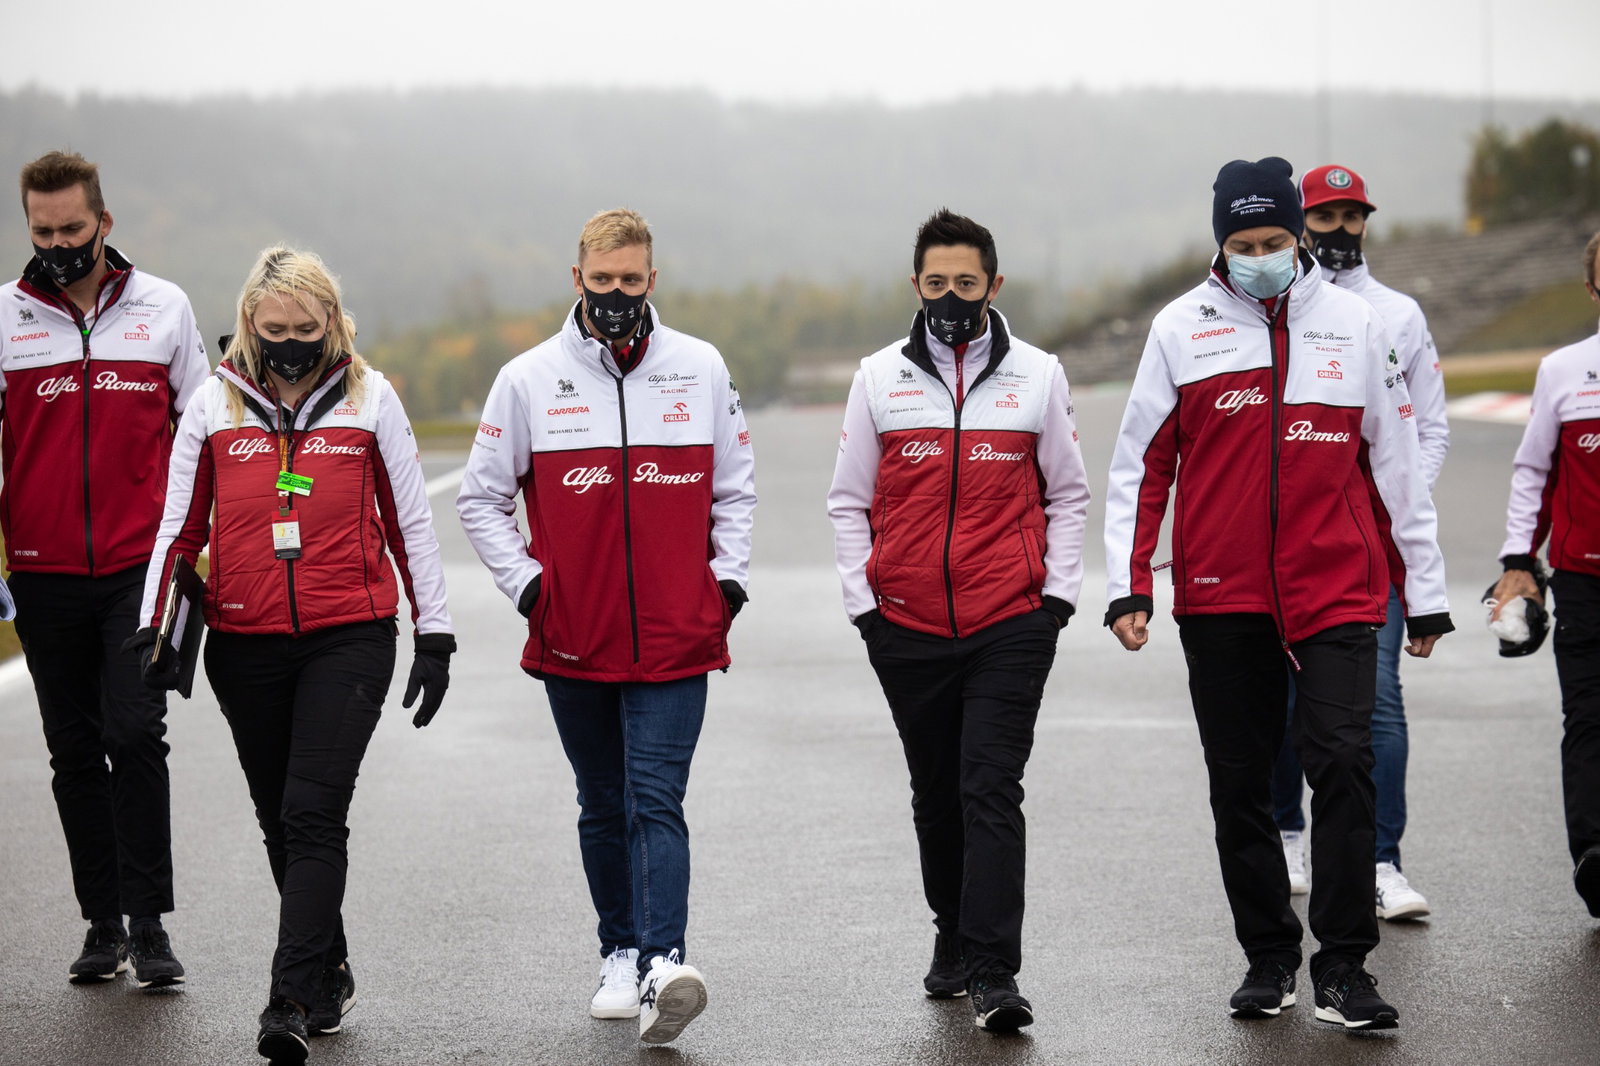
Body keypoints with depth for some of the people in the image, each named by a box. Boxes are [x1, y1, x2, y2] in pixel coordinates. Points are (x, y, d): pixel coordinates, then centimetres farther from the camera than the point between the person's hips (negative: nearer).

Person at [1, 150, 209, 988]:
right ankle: (103, 923, 15)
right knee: (75, 752, 7)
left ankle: (150, 925, -5)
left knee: (135, 735, -12)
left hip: (140, 566, -1)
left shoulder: (163, 307, 5)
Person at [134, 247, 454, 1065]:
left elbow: (410, 520, 7)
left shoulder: (368, 397, 3)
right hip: (245, 645, 3)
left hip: (349, 638, -3)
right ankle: (329, 975, 26)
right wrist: (153, 630, 3)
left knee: (313, 813, -13)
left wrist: (434, 635, 5)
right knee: (280, 820, 10)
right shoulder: (215, 403, 6)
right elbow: (180, 525, 11)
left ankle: (292, 999, -16)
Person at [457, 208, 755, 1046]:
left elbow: (735, 486, 13)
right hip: (574, 640, 1)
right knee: (603, 808, 12)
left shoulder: (701, 370, 4)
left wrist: (728, 577, 3)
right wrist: (525, 583, -2)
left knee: (656, 802, -11)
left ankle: (665, 963, -20)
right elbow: (481, 496, 7)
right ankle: (620, 954, 25)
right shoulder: (530, 378, 1)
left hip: (676, 638, -1)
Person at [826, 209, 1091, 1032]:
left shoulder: (1038, 375, 5)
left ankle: (992, 970, -12)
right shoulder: (880, 379, 6)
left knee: (992, 787, -10)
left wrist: (1058, 594, 1)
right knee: (936, 794, 12)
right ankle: (953, 936, 29)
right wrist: (862, 603, 2)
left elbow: (1066, 494, 11)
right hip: (908, 626, 2)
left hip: (1011, 624, -2)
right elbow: (850, 502, 10)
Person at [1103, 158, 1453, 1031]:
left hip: (1335, 593, -1)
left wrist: (1425, 593, 9)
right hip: (1220, 599, 1)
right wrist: (1127, 588, -2)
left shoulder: (1354, 325, 5)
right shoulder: (1181, 328, 3)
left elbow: (1397, 463, 9)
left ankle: (1343, 967, -8)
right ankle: (1268, 958, 19)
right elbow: (1140, 467, 5)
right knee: (1239, 784, 6)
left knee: (1341, 762, -13)